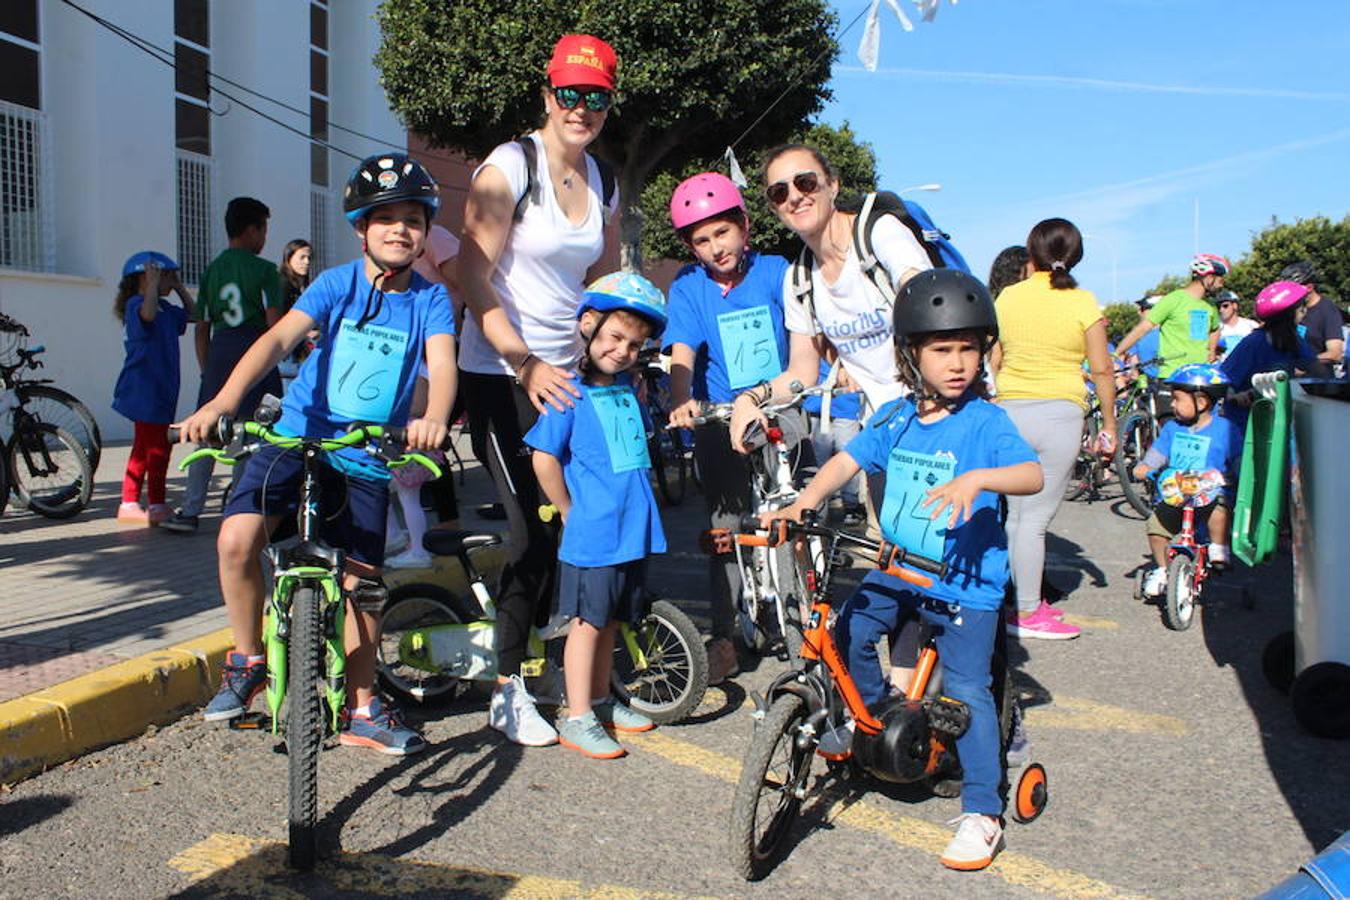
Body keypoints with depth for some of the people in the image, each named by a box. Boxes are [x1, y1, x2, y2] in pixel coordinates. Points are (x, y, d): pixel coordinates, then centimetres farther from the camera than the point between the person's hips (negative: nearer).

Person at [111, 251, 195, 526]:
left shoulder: (165, 308, 16)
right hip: (144, 391, -10)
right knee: (157, 447, -6)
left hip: (160, 389, 10)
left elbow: (192, 314, 23)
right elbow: (148, 313, -34)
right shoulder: (135, 304, -11)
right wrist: (153, 284, -23)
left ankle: (129, 505, 19)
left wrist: (179, 288, 16)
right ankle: (156, 506, 1)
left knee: (143, 449, 13)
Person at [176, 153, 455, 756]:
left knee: (361, 583, 6)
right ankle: (247, 661, 4)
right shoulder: (337, 284, -4)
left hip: (367, 458, 1)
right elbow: (279, 339, -18)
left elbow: (442, 363, -19)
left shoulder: (430, 299, -3)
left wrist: (433, 417, -43)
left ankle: (361, 711, 23)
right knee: (237, 539, -21)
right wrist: (222, 401, -35)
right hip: (299, 435, 0)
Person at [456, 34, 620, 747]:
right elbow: (474, 278, -15)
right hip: (501, 373, -6)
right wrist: (525, 364, -23)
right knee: (534, 529, -11)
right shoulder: (508, 167, -9)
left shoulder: (602, 186, 11)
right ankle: (507, 693, 4)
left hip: (566, 373, 7)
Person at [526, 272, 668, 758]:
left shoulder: (627, 388, 10)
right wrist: (571, 512, -8)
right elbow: (543, 459, -15)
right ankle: (577, 719, 11)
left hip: (634, 530, 7)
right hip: (592, 533, -7)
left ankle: (601, 700, 31)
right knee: (588, 622, 2)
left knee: (611, 620, 17)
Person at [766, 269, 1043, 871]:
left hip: (964, 582, -5)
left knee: (966, 689, -5)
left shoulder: (985, 422, -12)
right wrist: (801, 504, -16)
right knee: (847, 632, -4)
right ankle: (872, 716, 26)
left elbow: (1032, 474, -24)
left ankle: (982, 814, 8)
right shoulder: (894, 419, 3)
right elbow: (846, 462, 0)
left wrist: (977, 478, -43)